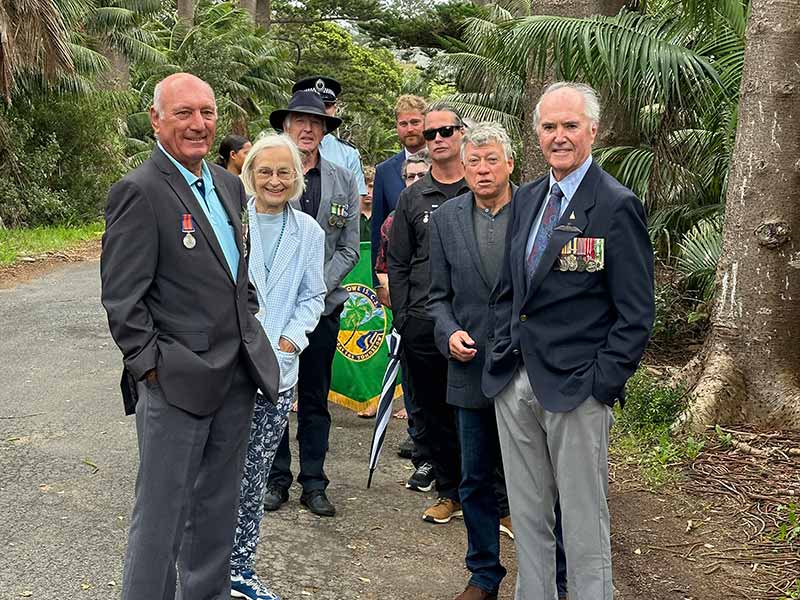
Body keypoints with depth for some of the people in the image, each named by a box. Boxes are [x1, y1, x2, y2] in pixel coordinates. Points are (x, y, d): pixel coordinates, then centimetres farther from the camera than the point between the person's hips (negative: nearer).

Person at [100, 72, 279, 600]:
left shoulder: (229, 184, 11)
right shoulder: (138, 192, -13)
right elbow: (122, 299, -14)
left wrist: (249, 331, 12)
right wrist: (152, 369, -15)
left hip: (237, 376, 7)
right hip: (175, 382, -7)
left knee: (219, 507, 18)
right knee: (162, 513, 3)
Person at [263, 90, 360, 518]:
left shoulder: (343, 182, 7)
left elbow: (349, 248, 6)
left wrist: (318, 287, -7)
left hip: (322, 303, 2)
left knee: (315, 398, 10)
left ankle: (314, 483, 19)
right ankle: (276, 479, 18)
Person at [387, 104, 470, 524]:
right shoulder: (412, 198, 11)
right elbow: (398, 264, 12)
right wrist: (402, 318, 4)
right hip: (423, 323, 3)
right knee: (433, 410, 8)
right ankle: (450, 492, 21)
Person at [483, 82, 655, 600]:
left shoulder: (618, 206, -9)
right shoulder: (527, 198, 11)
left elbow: (636, 314, -10)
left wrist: (601, 383, -14)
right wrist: (502, 352, 9)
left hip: (576, 389, -6)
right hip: (514, 382, 6)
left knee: (584, 523, 5)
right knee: (528, 517, 16)